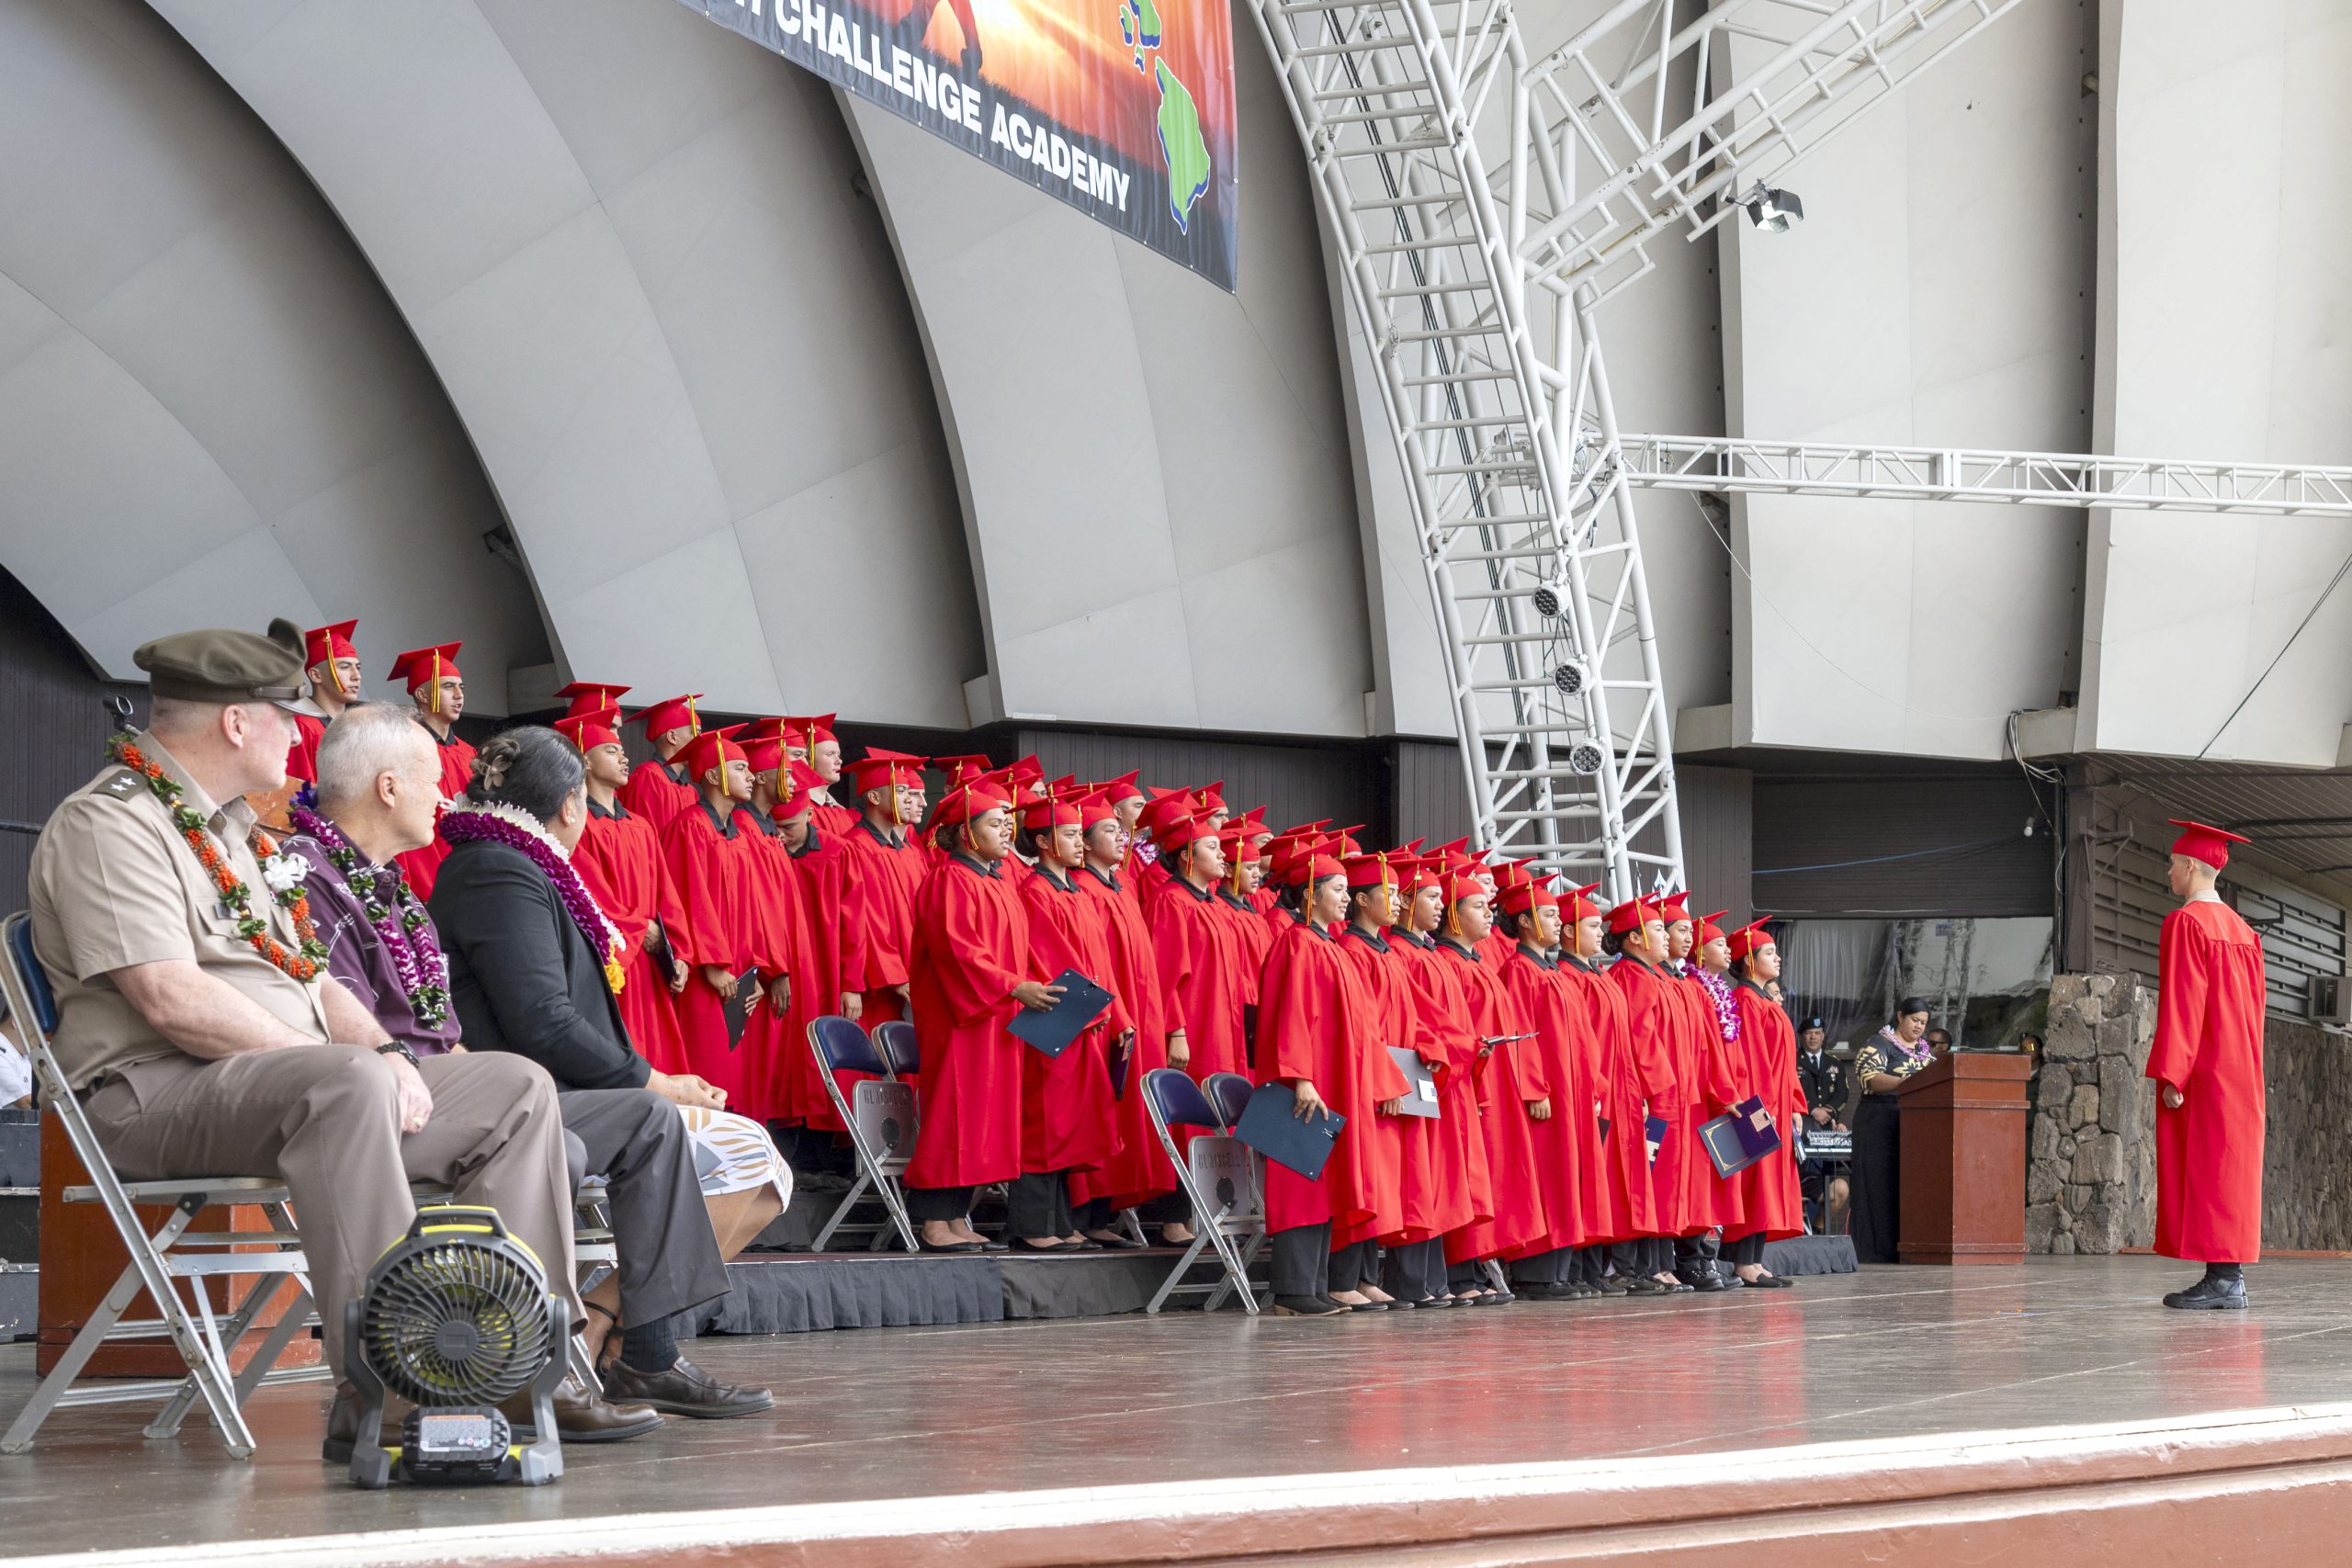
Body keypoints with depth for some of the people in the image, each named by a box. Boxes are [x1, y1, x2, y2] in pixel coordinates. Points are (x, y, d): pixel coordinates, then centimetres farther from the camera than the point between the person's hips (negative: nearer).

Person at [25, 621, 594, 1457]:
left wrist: (383, 1053, 1)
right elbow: (173, 999, -21)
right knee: (348, 1086, -39)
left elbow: (306, 974, 22)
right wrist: (346, 1062, -19)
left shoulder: (235, 826, 22)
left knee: (515, 1088, -1)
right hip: (155, 1092, -10)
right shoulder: (109, 824, -9)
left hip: (295, 1078, 10)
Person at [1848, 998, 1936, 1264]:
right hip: (1883, 1125, -6)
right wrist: (1904, 1083, -27)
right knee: (1883, 1183, -7)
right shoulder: (1878, 1045, 0)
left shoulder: (1925, 1050, 21)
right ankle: (1882, 1249, -8)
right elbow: (1868, 1077, -15)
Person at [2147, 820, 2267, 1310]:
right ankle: (2229, 1277, 8)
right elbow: (2253, 1006, 17)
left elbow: (2181, 1003, -17)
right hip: (2239, 1070, 9)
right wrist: (2246, 1070, 21)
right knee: (2229, 1168, 8)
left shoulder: (2185, 923, -11)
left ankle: (2222, 1282, -10)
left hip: (2202, 1073, -9)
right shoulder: (2242, 930, 15)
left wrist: (2171, 1074, -18)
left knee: (2205, 1169, -8)